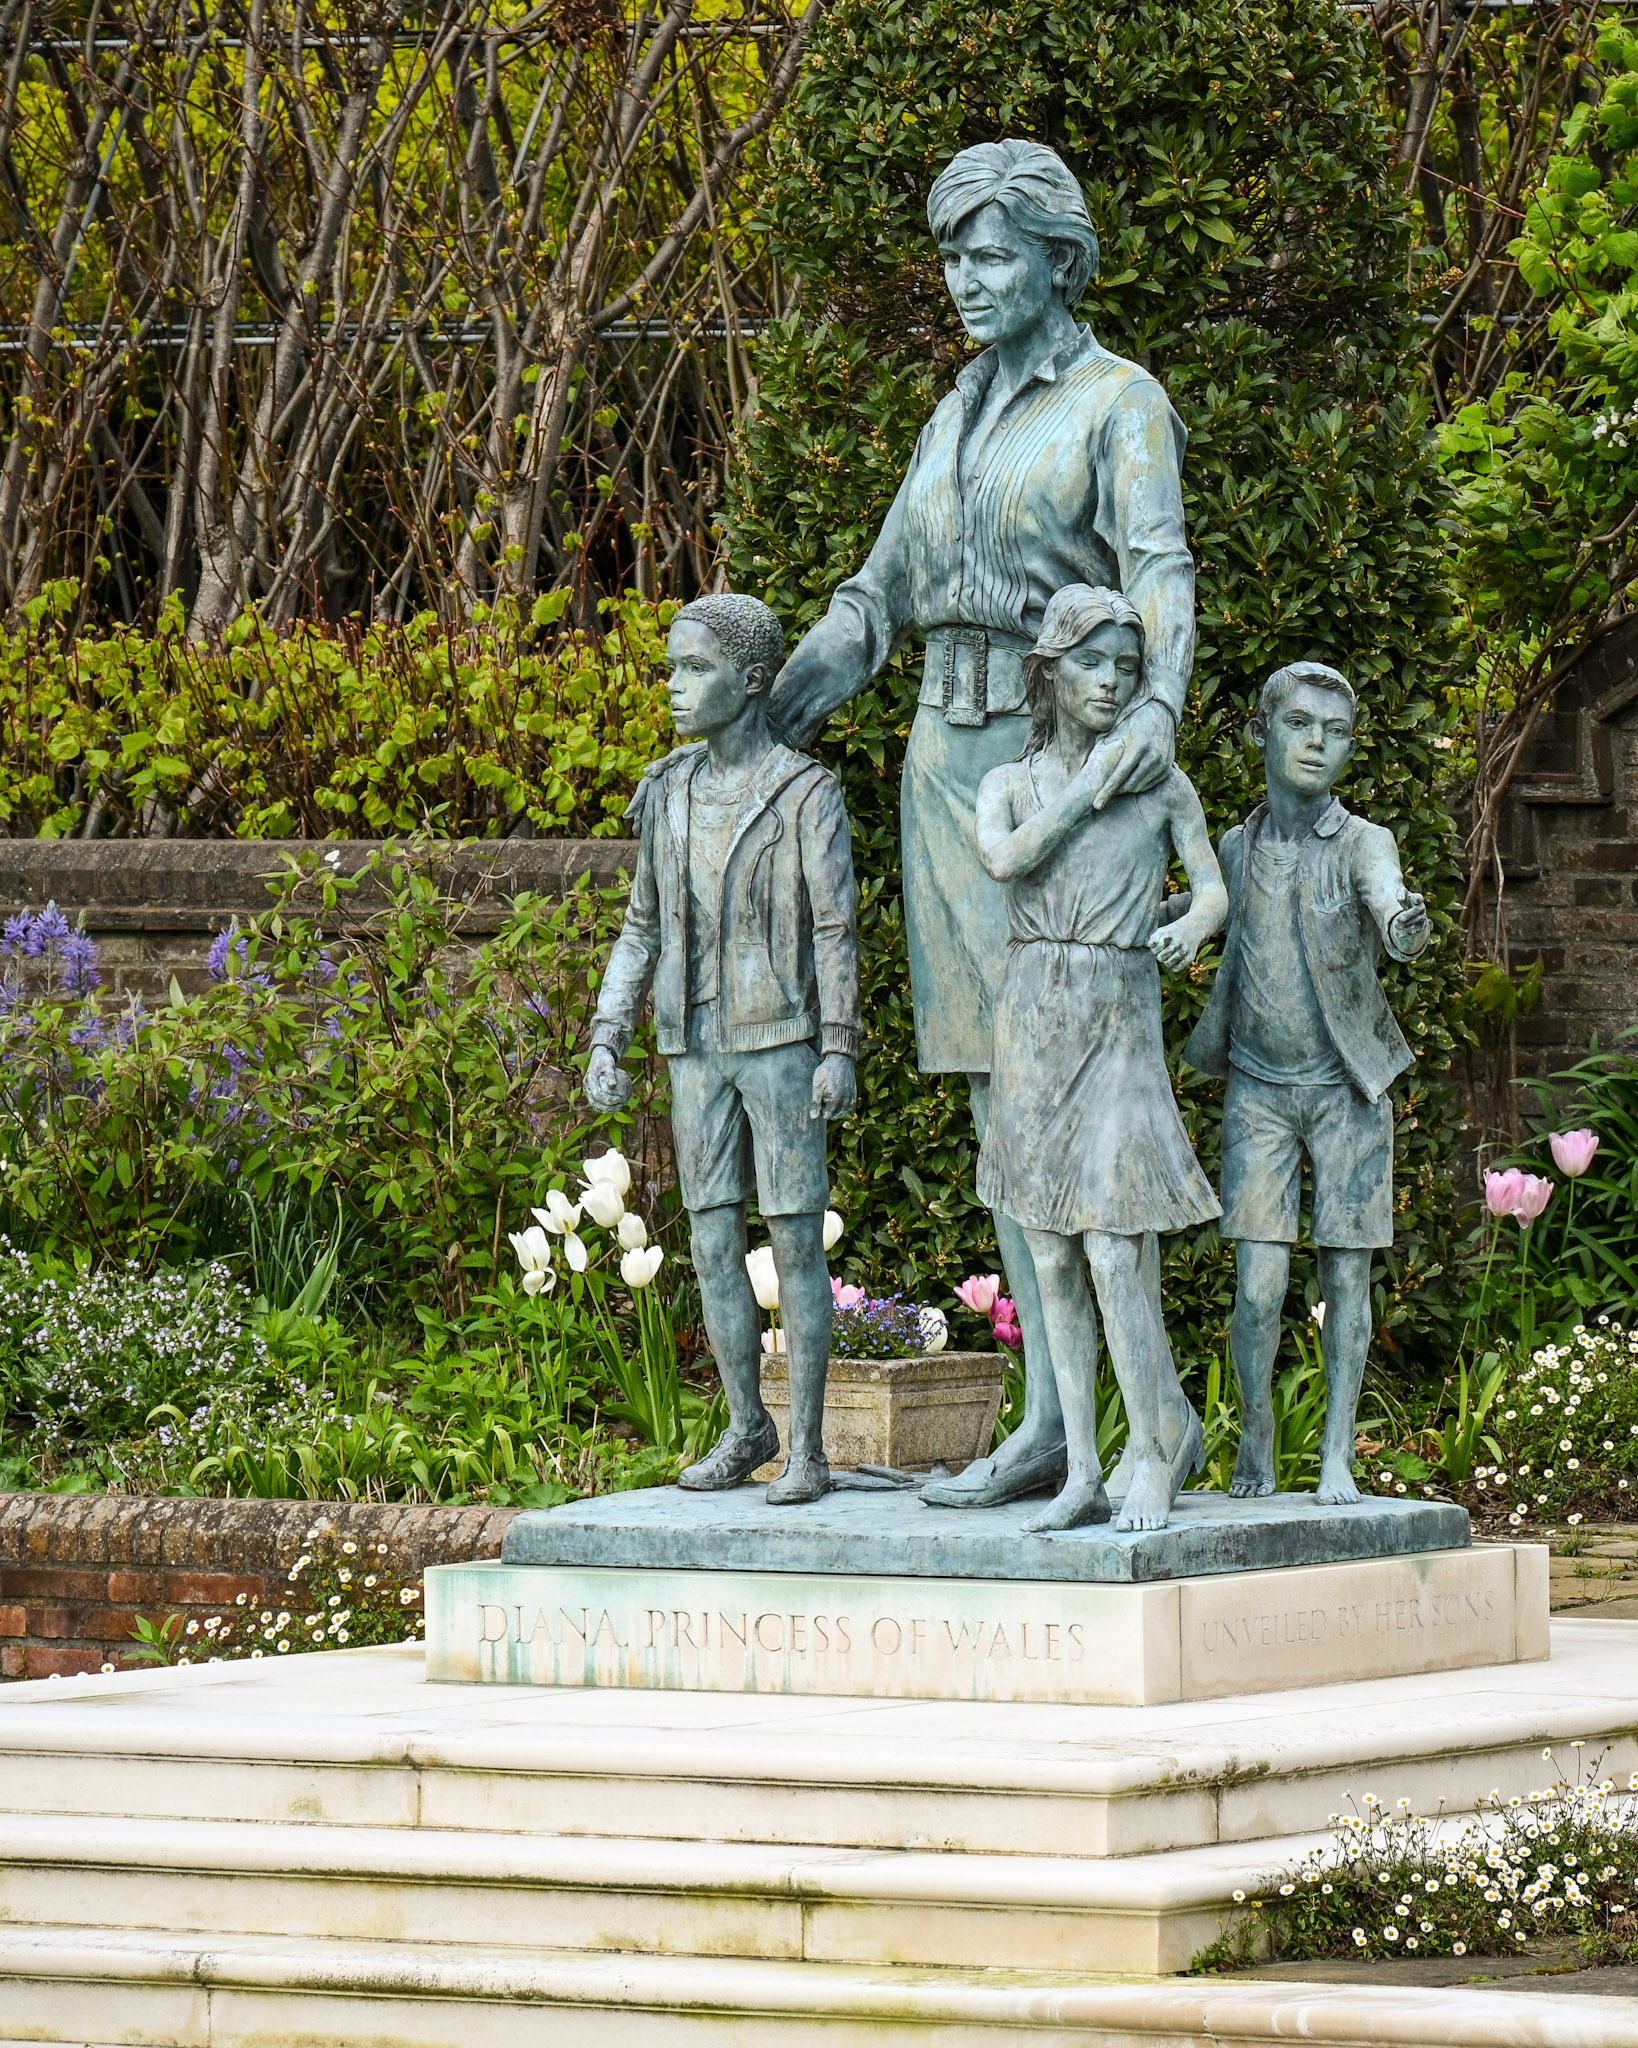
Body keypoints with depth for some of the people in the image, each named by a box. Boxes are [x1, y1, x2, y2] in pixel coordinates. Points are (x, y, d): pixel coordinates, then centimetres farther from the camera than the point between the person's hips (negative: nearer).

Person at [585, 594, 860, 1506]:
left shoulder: (808, 792, -7)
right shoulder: (670, 792, 10)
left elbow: (837, 926, -9)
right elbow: (644, 928, 15)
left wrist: (840, 1051, -17)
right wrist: (607, 1040, 7)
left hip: (783, 1045, -5)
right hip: (700, 1052, 5)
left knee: (797, 1242, -3)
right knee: (714, 1243, 5)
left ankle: (808, 1447, 1)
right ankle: (747, 1427, 18)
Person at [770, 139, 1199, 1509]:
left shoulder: (1121, 406, -5)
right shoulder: (963, 415, 18)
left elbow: (1160, 569, -22)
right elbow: (881, 597, 22)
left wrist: (1163, 702, -41)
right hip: (949, 754, 8)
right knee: (992, 1087, 4)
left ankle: (1052, 1425, -14)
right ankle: (1064, 1410, 5)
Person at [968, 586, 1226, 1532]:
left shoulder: (1164, 786, 7)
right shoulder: (1011, 784, 9)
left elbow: (1216, 890, 2)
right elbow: (1003, 858, -11)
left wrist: (1190, 926, -19)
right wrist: (1087, 788, -6)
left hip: (1121, 1024, -2)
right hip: (1032, 1021, 2)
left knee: (1114, 1254, -12)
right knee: (1053, 1258, 2)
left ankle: (1157, 1455, 0)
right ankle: (1084, 1473, 6)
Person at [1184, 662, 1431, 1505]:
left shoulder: (1361, 843, -9)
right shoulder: (1236, 848, 1)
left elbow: (1386, 899, -31)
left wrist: (1404, 923, -52)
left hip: (1347, 1088, -1)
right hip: (1260, 1089, 1)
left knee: (1345, 1277, 0)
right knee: (1259, 1283, -8)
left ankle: (1337, 1457, 9)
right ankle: (1255, 1440, 11)